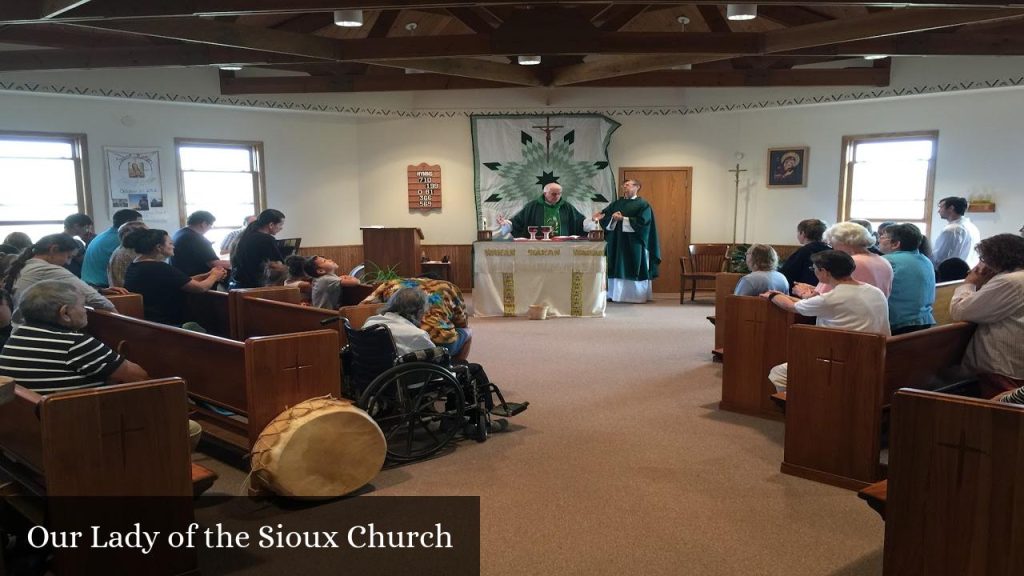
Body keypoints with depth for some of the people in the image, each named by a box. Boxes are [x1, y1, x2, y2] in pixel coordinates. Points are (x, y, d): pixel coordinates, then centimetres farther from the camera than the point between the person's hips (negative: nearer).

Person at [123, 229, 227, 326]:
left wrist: (207, 275, 11)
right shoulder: (161, 269, -21)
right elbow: (201, 287, -12)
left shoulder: (134, 266, 8)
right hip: (162, 325, -9)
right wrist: (214, 276, 7)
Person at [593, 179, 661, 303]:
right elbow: (605, 214, 3)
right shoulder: (617, 203, 13)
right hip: (617, 242, 5)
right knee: (618, 269, 5)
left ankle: (638, 295, 7)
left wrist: (623, 219, -18)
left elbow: (642, 222, -17)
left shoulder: (643, 204, -4)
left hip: (634, 244, -5)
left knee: (634, 270, -1)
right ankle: (616, 294, 12)